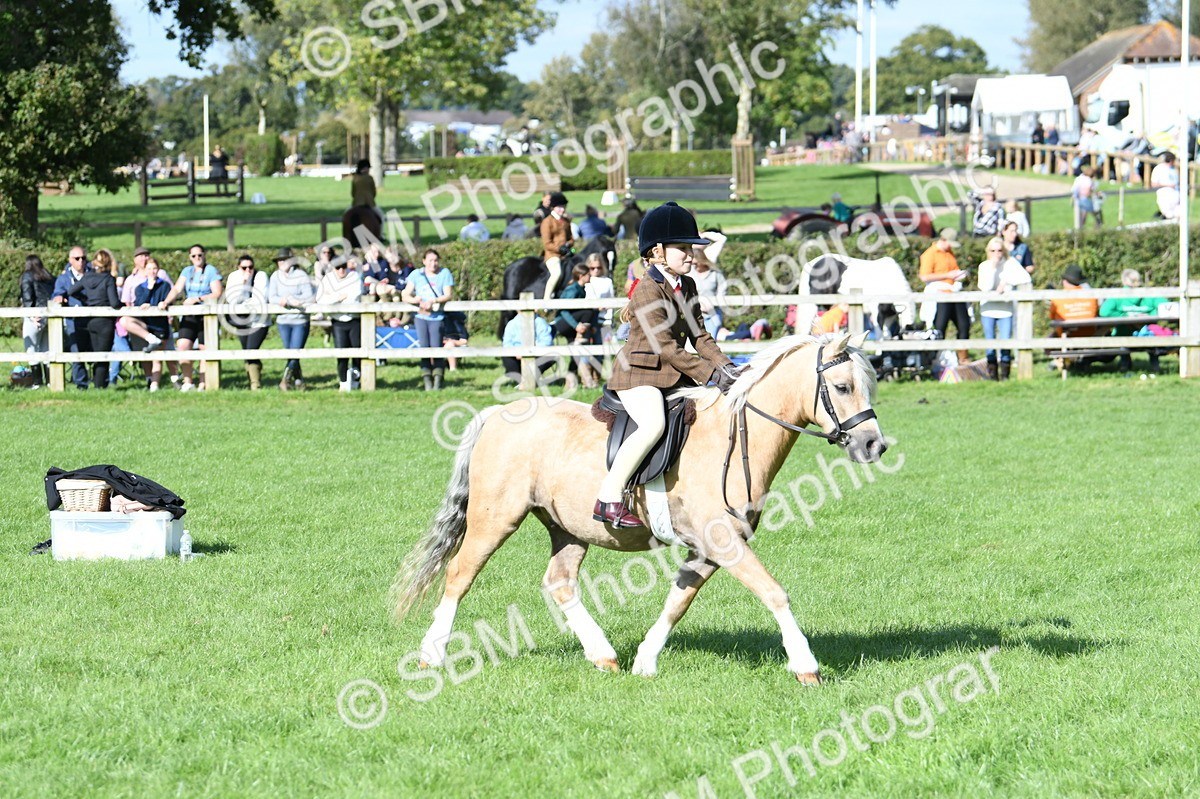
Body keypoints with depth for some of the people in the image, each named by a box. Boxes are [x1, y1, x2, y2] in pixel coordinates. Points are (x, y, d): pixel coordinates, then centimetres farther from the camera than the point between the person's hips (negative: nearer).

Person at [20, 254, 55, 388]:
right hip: (51, 316, 6)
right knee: (47, 350, 12)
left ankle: (37, 382, -6)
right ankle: (50, 380, 8)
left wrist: (31, 315, -12)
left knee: (32, 351, 0)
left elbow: (27, 297, -11)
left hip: (35, 318, -6)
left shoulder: (27, 276, -1)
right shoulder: (50, 278, 16)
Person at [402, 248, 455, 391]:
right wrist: (416, 301, -16)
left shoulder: (445, 274, 3)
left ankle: (437, 382, -5)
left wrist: (433, 301, -19)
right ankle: (427, 383, 1)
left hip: (437, 316, -2)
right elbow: (406, 296, 5)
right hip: (421, 316, 2)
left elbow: (448, 295, -5)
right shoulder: (416, 275, 9)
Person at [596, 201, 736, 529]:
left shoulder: (687, 287, 12)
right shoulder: (648, 290, -16)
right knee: (653, 424, -34)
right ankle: (609, 499, -30)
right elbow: (666, 347, -21)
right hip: (638, 373, -9)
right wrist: (710, 374, -23)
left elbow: (699, 335, 15)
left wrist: (724, 365, -3)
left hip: (675, 376, 9)